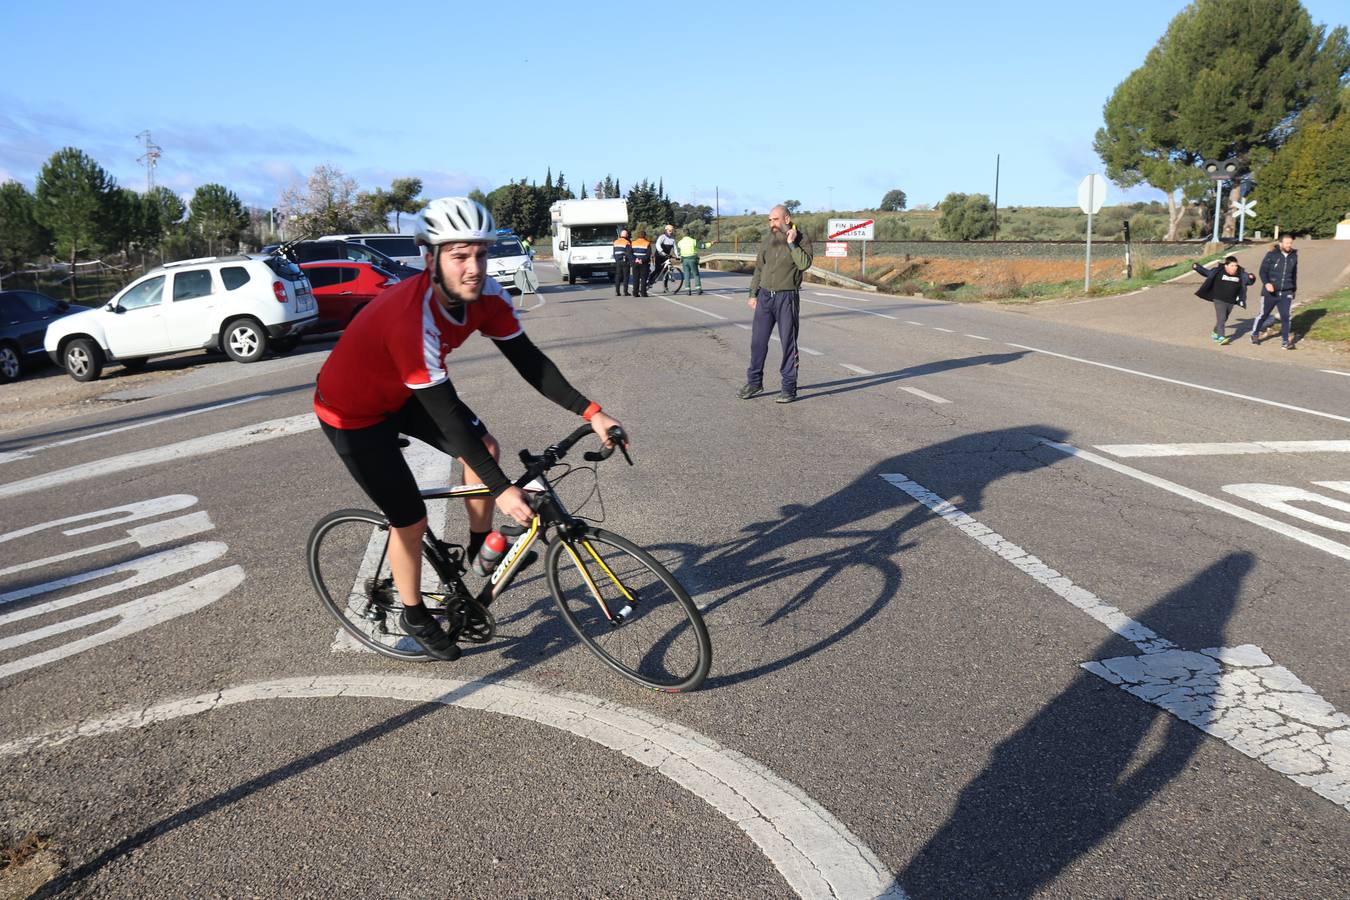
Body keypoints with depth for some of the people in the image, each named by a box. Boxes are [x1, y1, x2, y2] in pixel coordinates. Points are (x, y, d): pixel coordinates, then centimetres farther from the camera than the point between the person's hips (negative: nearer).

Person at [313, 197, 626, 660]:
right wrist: (502, 490, -34)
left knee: (485, 448, -7)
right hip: (353, 412, -7)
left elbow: (528, 360, -11)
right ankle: (413, 615, 23)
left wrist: (592, 413, -19)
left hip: (403, 393, 7)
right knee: (411, 519, -2)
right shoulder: (413, 318, -39)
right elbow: (446, 414, -37)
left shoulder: (486, 296, -18)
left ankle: (481, 547, 16)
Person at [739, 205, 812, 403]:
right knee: (758, 340, 6)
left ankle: (789, 387, 9)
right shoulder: (767, 240, 9)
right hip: (765, 296, 4)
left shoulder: (802, 240, -3)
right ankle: (754, 381, 18)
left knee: (788, 342, 1)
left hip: (787, 297, -4)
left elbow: (804, 264, -19)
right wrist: (753, 294, 11)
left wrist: (791, 243, -19)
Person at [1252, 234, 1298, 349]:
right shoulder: (1272, 255, -6)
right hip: (1270, 292, -2)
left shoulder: (1293, 256, 8)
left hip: (1286, 293, 3)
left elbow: (1294, 274, 19)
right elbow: (1263, 271, -8)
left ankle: (1285, 341, -1)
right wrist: (1266, 283, -24)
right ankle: (1255, 334, 30)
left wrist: (1294, 287, 22)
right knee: (1263, 315, 10)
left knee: (1285, 316, -5)